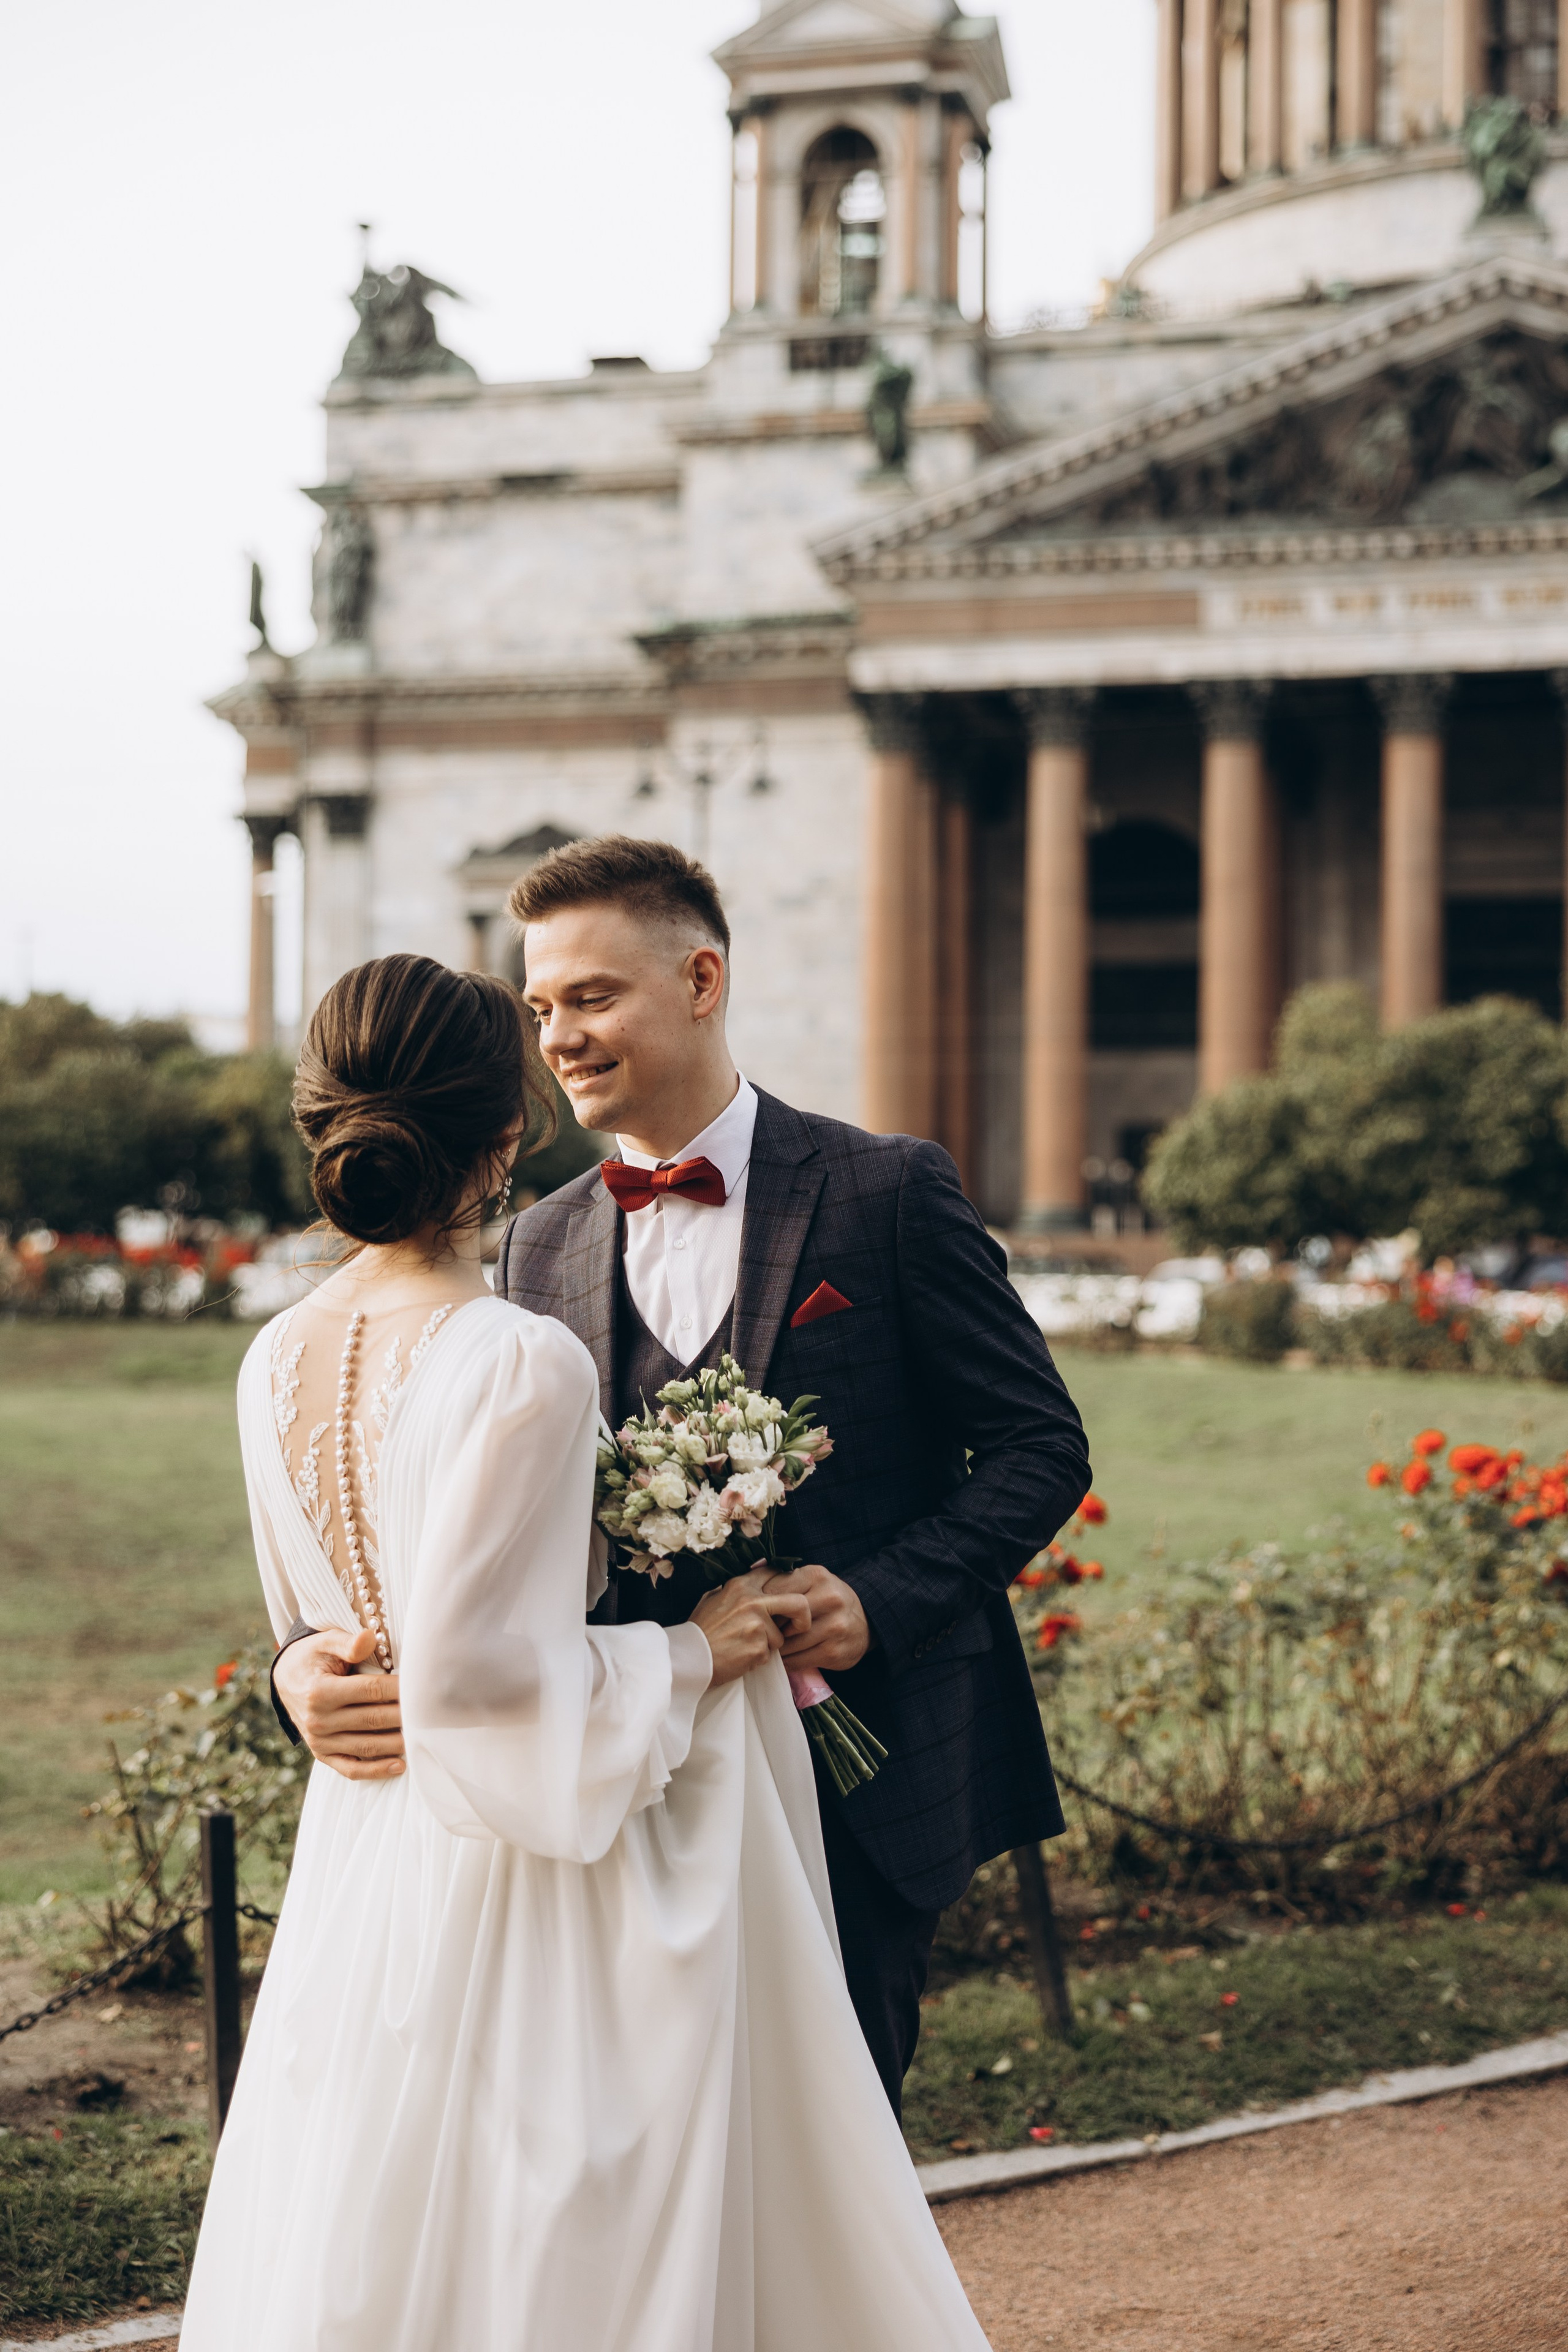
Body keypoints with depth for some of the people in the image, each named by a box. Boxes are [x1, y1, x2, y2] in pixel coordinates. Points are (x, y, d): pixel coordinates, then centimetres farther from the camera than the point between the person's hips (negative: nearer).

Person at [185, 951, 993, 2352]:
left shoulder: (278, 1362, 1)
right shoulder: (524, 1366, -22)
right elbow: (470, 1669, -24)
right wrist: (689, 1658, -12)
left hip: (359, 1862, 7)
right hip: (523, 1882, -7)